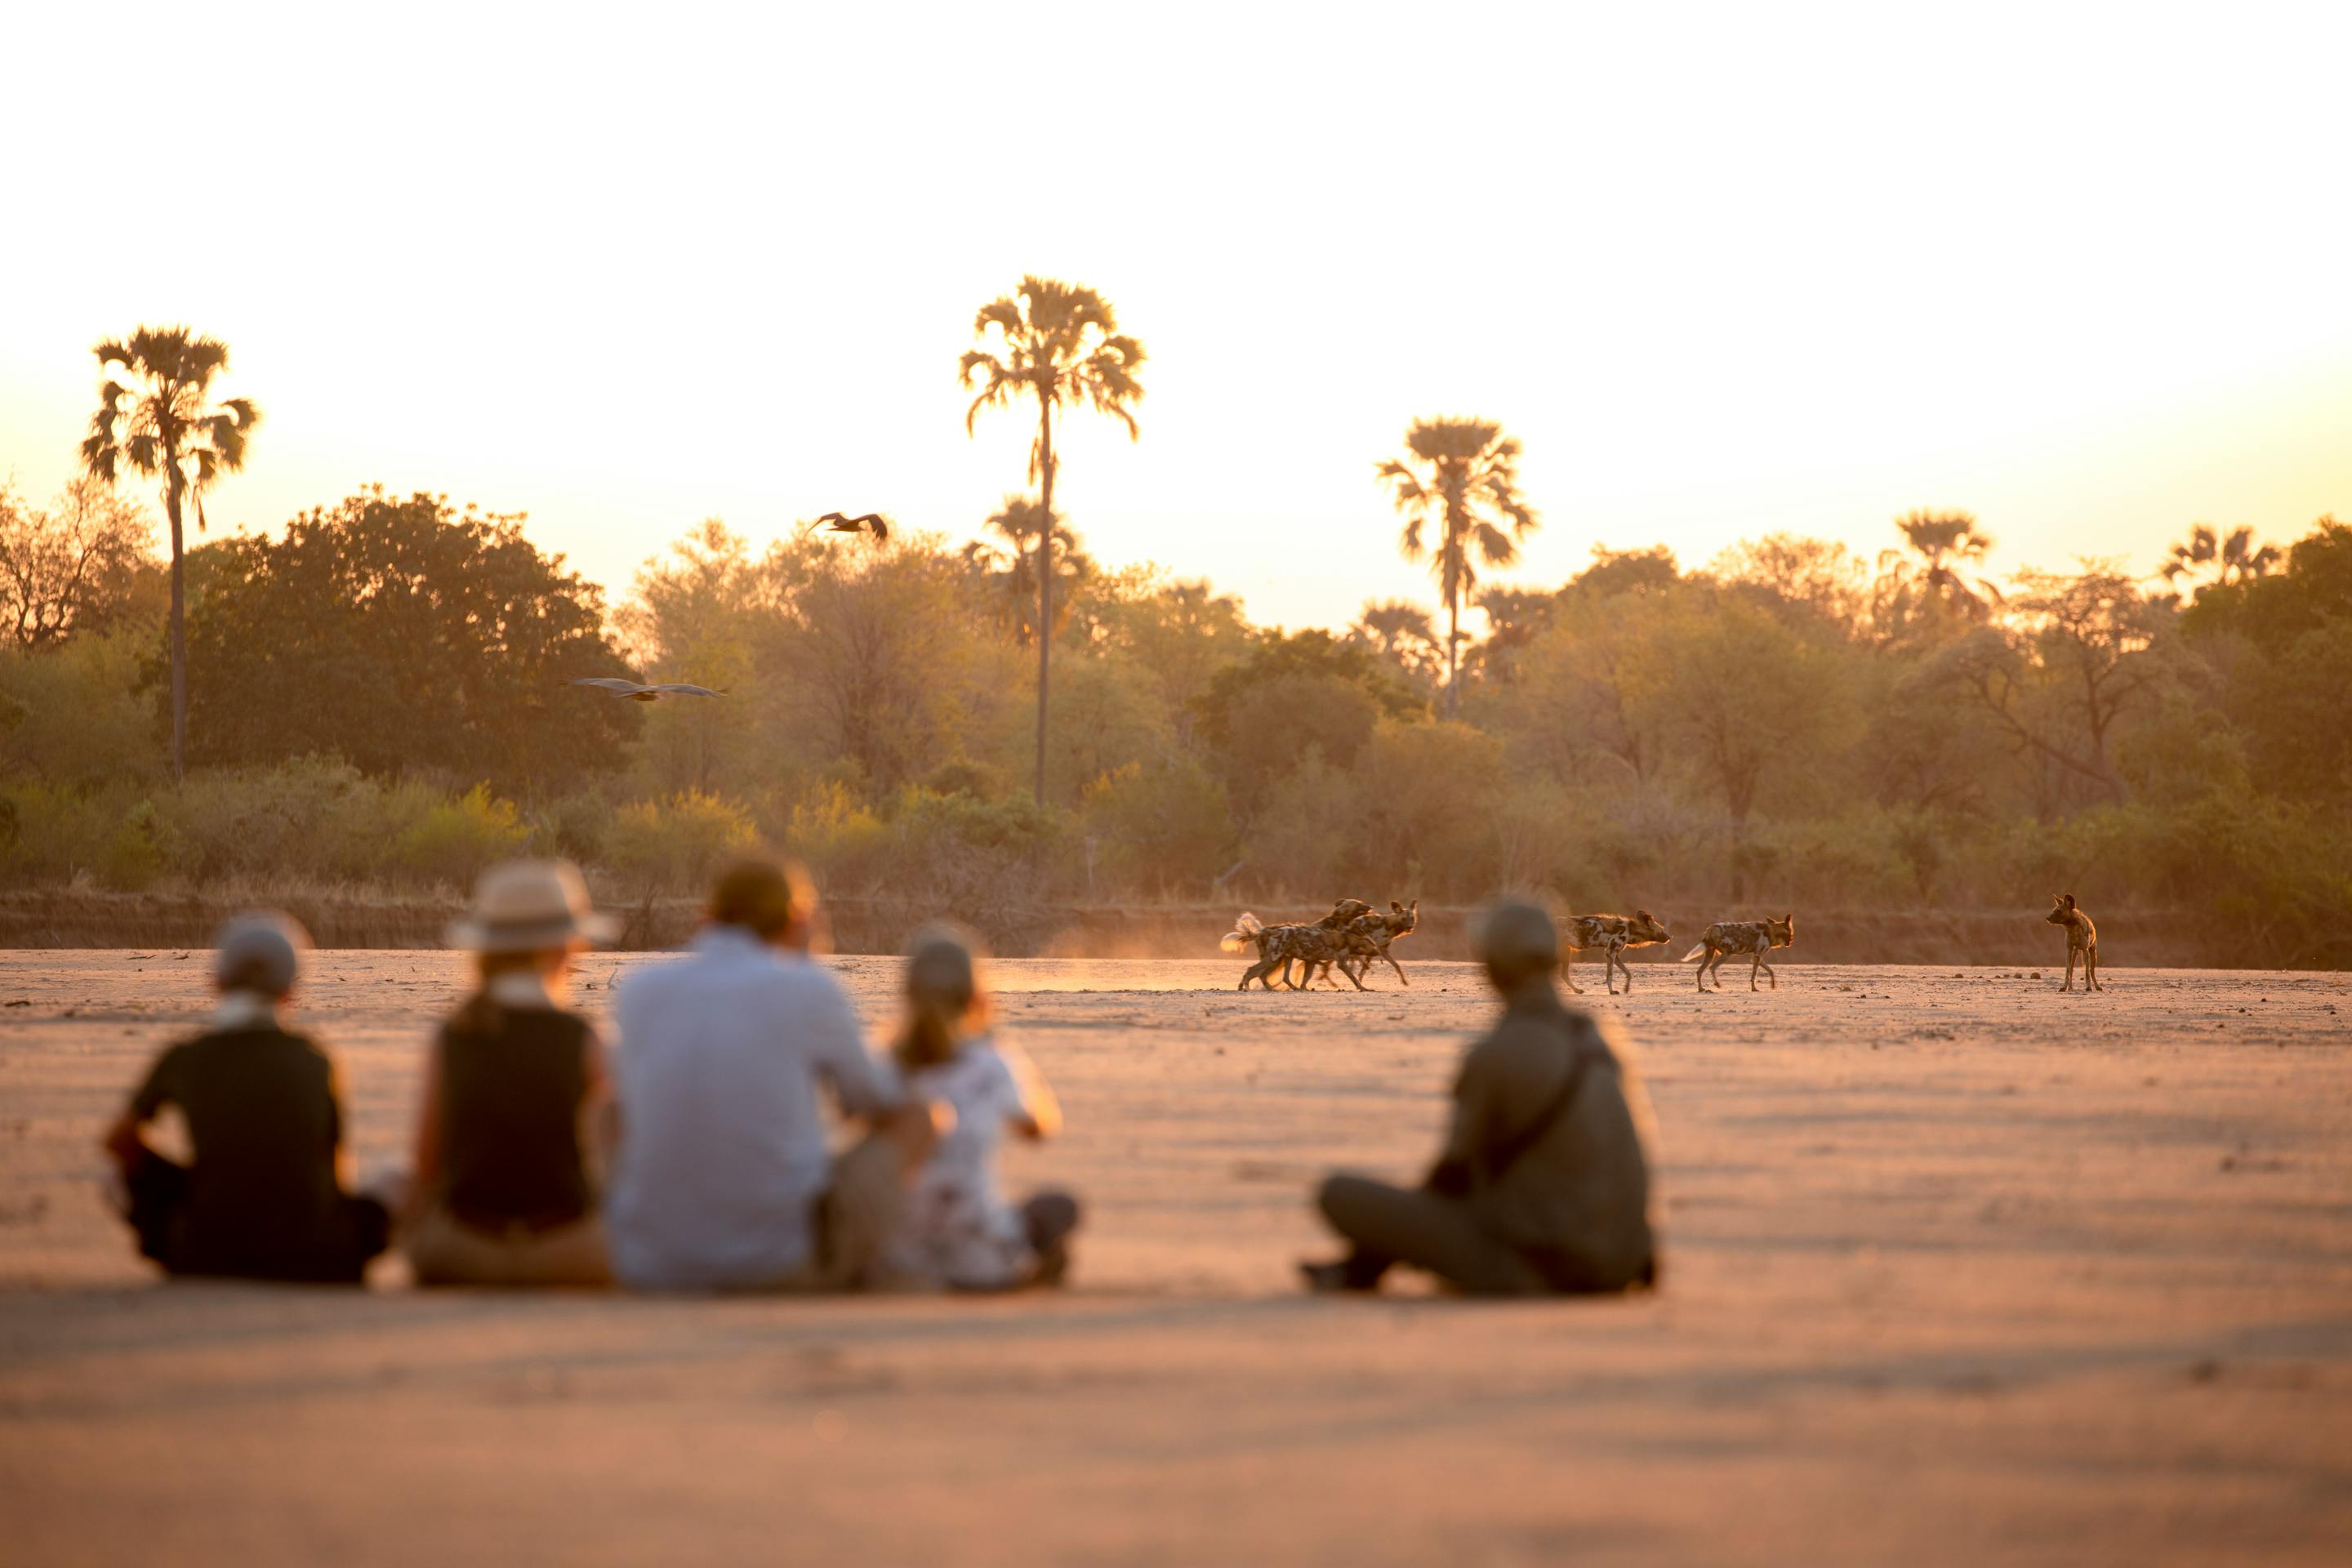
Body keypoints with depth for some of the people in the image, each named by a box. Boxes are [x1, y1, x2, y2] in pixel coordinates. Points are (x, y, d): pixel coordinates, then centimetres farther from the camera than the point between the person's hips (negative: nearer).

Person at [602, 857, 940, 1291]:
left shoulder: (640, 990, 6)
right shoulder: (808, 989, -2)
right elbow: (879, 1103, 16)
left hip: (650, 1268, 3)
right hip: (778, 1262, -3)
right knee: (915, 1120, 17)